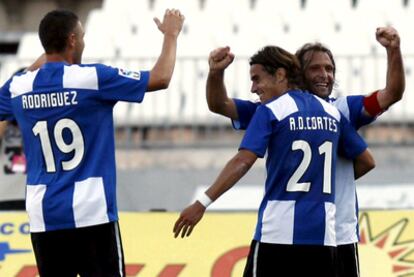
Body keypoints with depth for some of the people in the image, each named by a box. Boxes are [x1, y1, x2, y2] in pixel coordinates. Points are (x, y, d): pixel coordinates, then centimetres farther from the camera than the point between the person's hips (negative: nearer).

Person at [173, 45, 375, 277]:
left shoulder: (271, 111, -4)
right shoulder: (332, 112, 12)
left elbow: (242, 163, -15)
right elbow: (367, 162, 19)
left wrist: (202, 203, -17)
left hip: (279, 233, -5)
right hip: (323, 234, 5)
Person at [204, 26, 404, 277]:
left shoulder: (344, 110, 4)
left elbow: (393, 94, -7)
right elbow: (219, 105, 0)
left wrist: (394, 50, -24)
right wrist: (216, 72, -21)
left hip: (340, 235, 0)